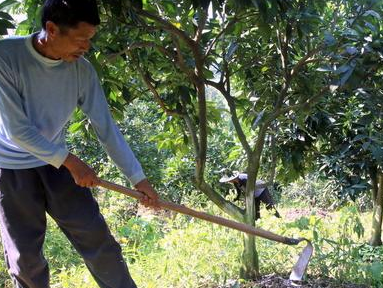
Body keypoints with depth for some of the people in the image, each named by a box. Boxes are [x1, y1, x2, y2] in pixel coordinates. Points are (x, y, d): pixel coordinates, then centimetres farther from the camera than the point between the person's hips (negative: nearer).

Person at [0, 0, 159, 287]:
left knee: (97, 237, 1)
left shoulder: (82, 69, -12)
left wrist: (138, 178, -6)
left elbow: (106, 127, -6)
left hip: (56, 164, 3)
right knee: (24, 256, 3)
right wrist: (70, 161, -19)